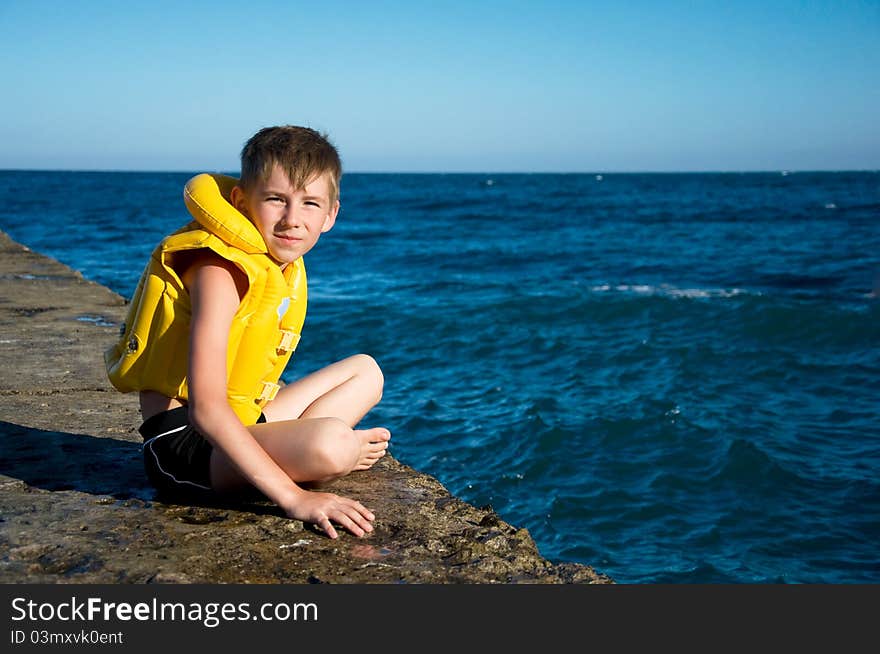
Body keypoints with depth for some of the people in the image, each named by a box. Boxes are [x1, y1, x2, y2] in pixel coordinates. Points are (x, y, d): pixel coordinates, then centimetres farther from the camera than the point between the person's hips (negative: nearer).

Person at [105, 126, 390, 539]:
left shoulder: (284, 266, 7)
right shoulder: (220, 271, -21)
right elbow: (206, 408, -32)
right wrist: (293, 497, -34)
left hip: (238, 427, 10)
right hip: (181, 443, -10)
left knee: (365, 372, 18)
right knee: (328, 445, -34)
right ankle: (348, 450, 1)